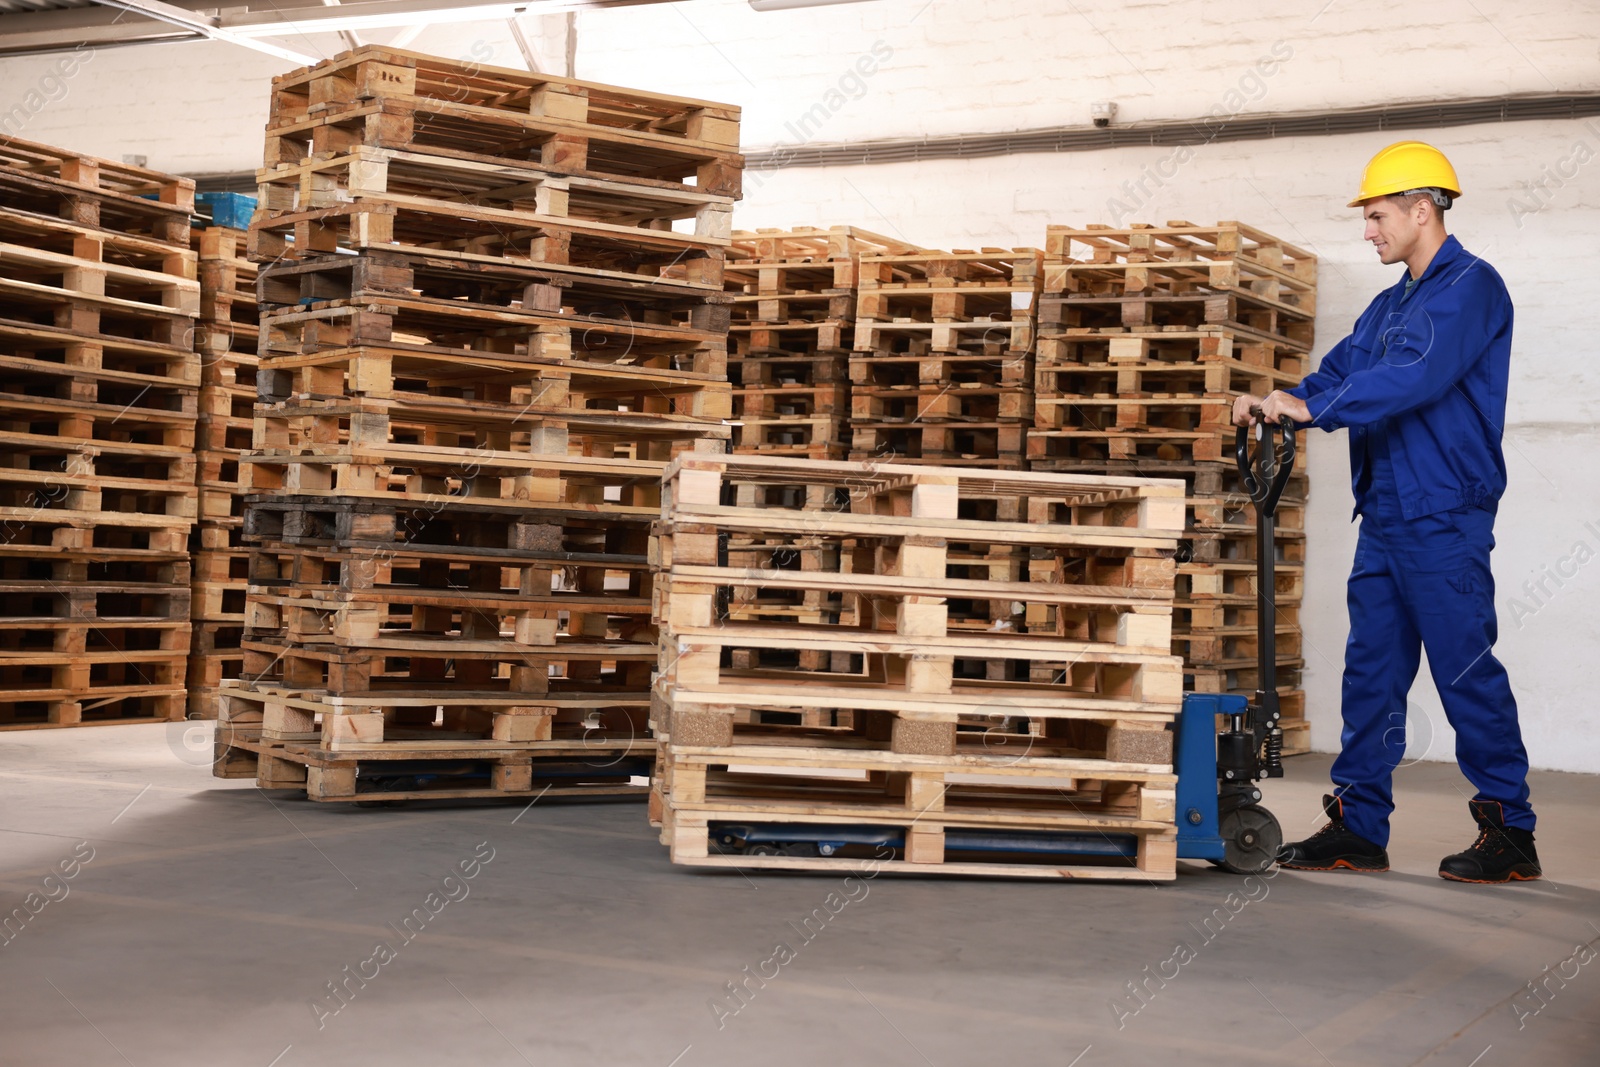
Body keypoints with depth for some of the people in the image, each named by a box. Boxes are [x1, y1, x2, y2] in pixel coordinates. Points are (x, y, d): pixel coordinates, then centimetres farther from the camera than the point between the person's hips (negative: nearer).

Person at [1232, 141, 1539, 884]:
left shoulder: (1470, 286, -9)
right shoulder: (1392, 304, 20)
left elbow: (1415, 377, -22)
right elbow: (1344, 371, 15)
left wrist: (1312, 407, -23)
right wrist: (1277, 403, -3)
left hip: (1444, 517, -9)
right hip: (1385, 515, 9)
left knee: (1466, 669, -4)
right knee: (1372, 670, 9)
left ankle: (1510, 834, 5)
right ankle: (1359, 826, 14)